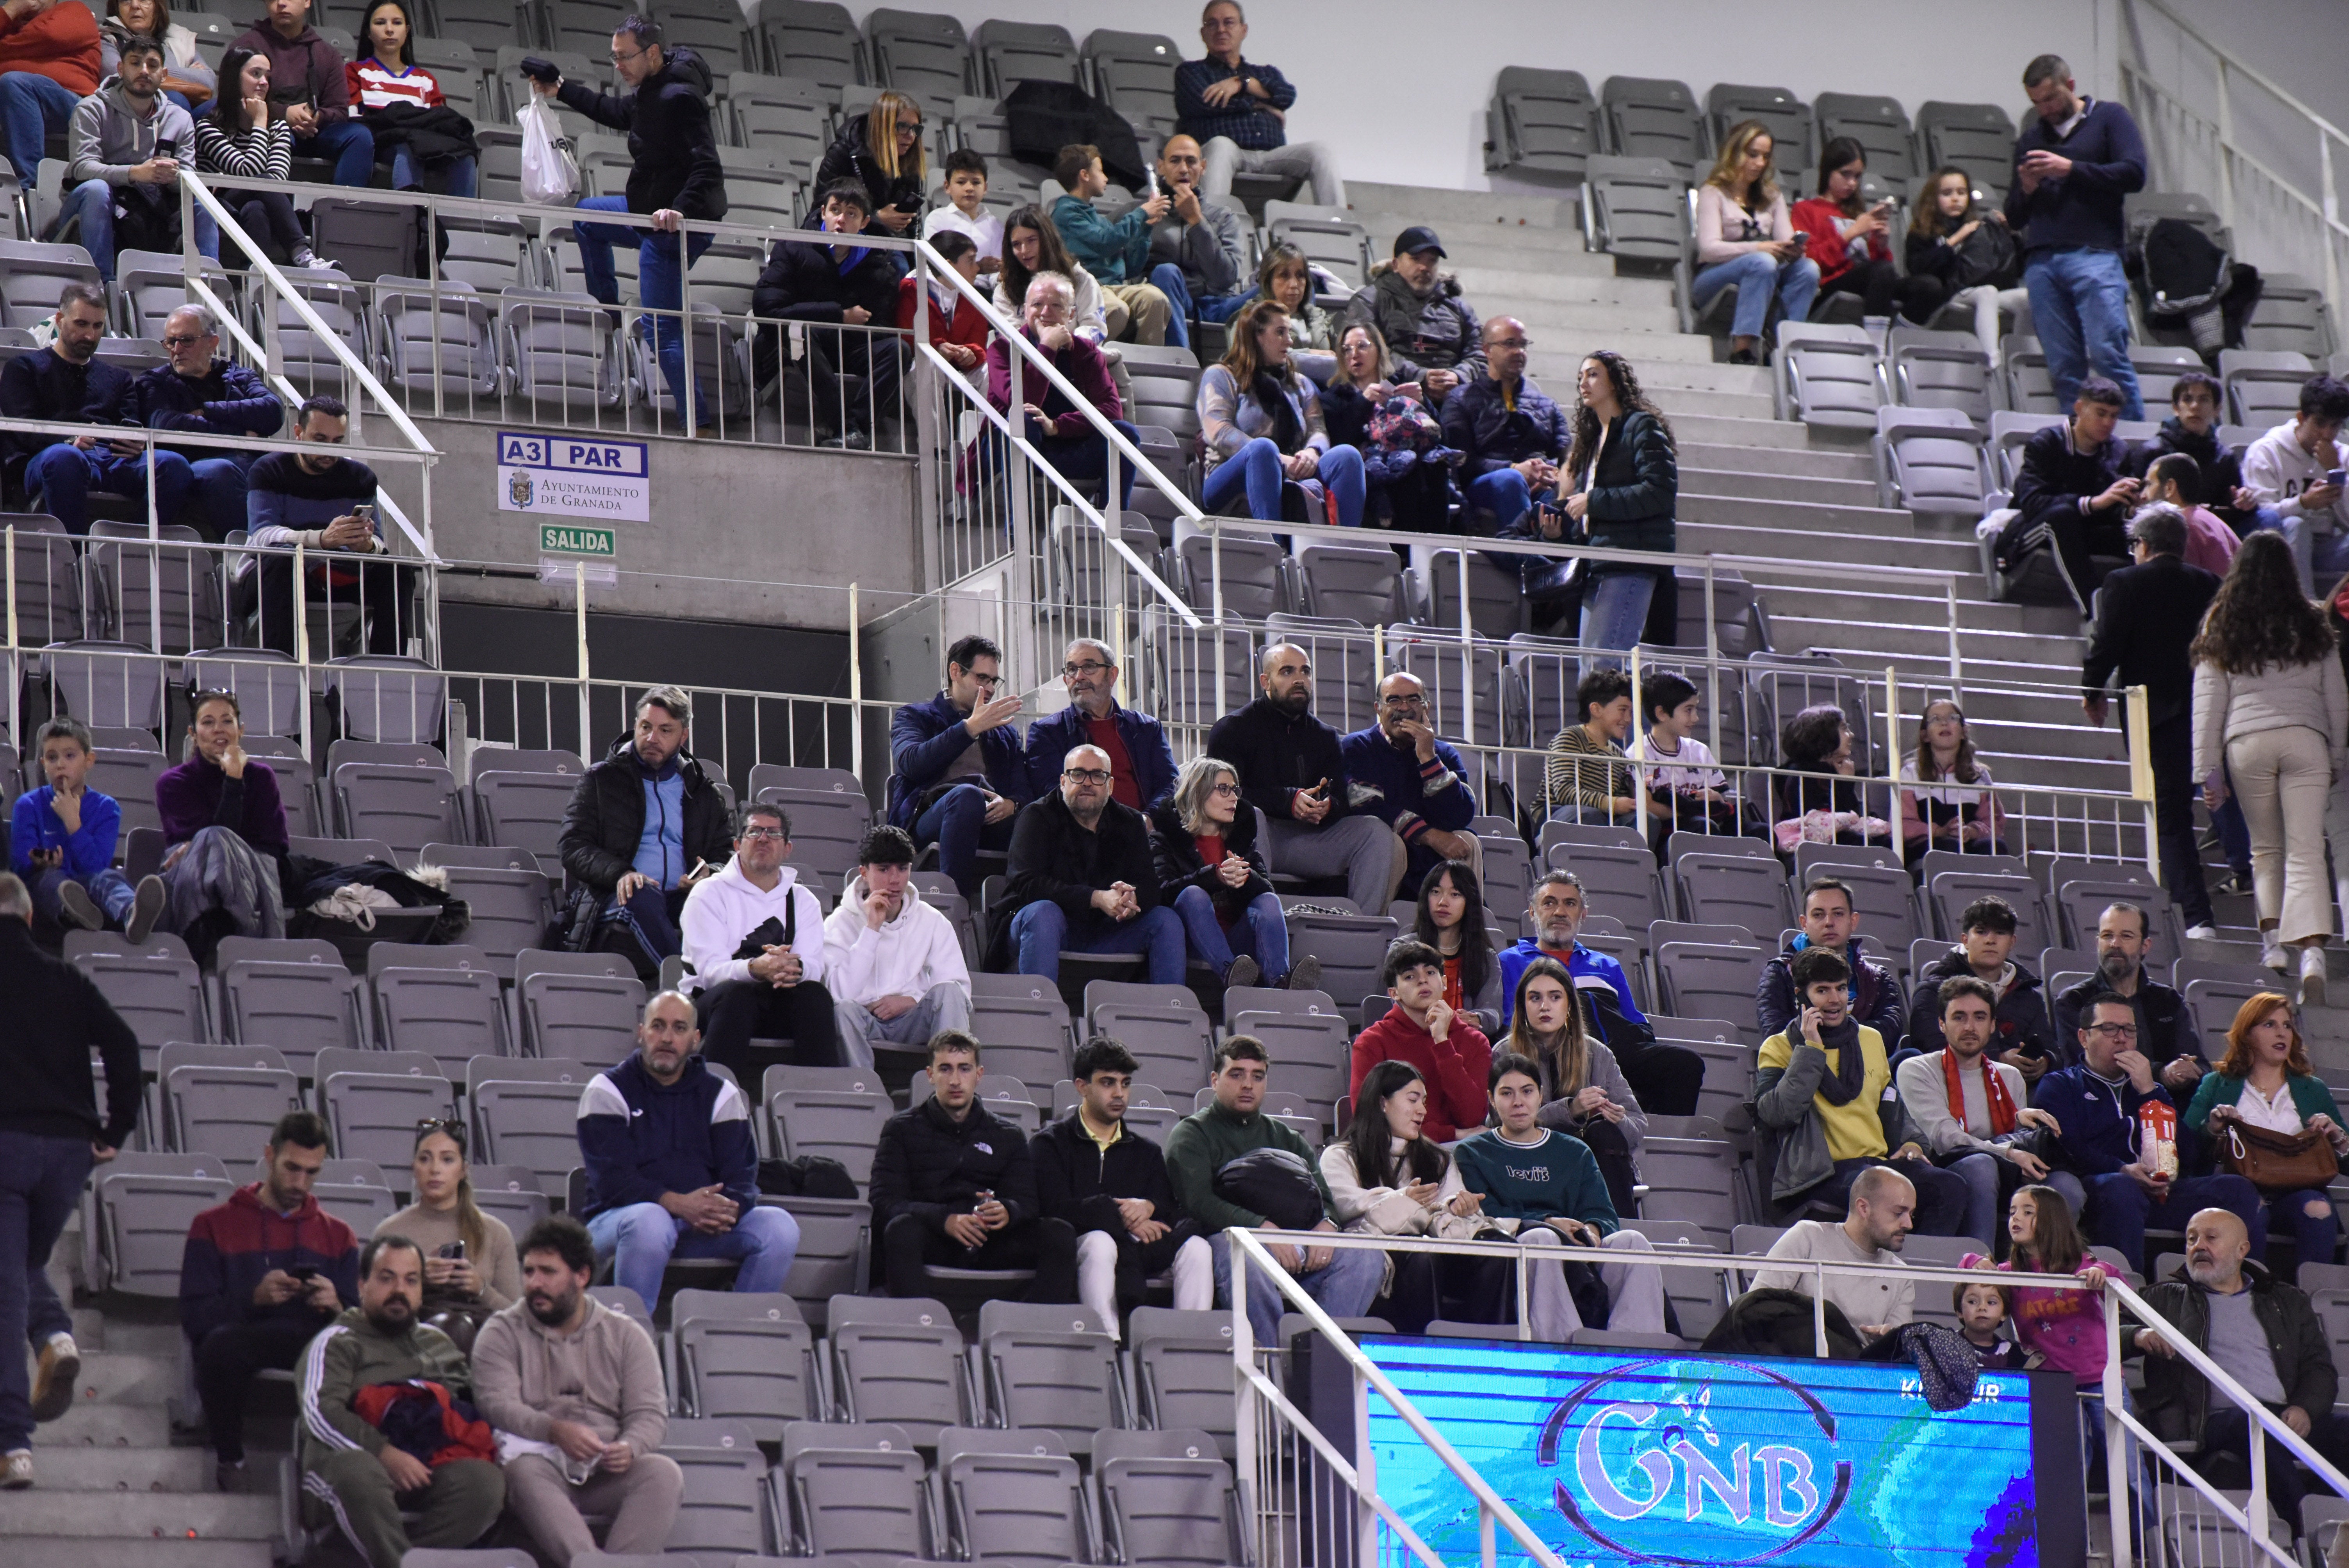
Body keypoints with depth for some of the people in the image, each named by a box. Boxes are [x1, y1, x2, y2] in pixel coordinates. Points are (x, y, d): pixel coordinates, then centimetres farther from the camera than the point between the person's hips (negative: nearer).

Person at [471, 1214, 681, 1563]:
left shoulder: (625, 1334, 16)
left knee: (663, 1473, -28)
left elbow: (650, 1414, 7)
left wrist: (629, 1449, -18)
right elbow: (498, 1405, -6)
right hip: (539, 1458, -2)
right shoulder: (502, 1333, 11)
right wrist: (555, 1431, -25)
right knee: (524, 1471, -37)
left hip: (607, 1471, 2)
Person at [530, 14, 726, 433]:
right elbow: (621, 114, 31)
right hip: (652, 212, 11)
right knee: (587, 215, 34)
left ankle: (696, 424, -13)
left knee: (661, 329, -12)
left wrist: (682, 210, -49)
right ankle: (608, 315, 36)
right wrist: (562, 92, 33)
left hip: (672, 225, -11)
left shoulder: (678, 99, -26)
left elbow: (707, 168, -34)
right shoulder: (650, 91, 6)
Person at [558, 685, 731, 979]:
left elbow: (726, 855, 22)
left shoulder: (704, 792, 24)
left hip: (681, 900, 2)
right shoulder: (601, 780, 16)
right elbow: (573, 846, 5)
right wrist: (619, 873, -16)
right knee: (643, 899, -39)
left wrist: (710, 875, -5)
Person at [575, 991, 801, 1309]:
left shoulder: (720, 1095, 12)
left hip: (702, 1223, 4)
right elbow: (612, 1180, -12)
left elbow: (740, 1176, 2)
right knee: (650, 1221, -39)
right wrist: (677, 1204, -27)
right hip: (618, 1220, -4)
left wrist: (727, 1209, -24)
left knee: (780, 1227, -20)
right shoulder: (607, 1091, 1)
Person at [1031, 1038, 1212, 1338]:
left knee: (1195, 1246, -23)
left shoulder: (1146, 1152, 24)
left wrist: (1149, 1207, -15)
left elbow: (1174, 1212, 9)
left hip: (1135, 1248, 4)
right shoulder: (1050, 1144, 11)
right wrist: (1123, 1217, -13)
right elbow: (1056, 1209, -7)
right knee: (1101, 1241, -38)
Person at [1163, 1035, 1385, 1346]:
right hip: (1227, 1237, -5)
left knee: (1367, 1259, -21)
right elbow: (1198, 1202, -6)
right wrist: (1262, 1228, -21)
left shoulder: (1285, 1138, 29)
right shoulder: (1192, 1134, 12)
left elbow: (1325, 1198, 17)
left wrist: (1326, 1225, -10)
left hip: (1296, 1249, 5)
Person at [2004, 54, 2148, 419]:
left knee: (2107, 355, -15)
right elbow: (2014, 218, 26)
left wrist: (2070, 170, -7)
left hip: (2094, 255, -5)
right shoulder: (2031, 138, 25)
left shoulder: (2108, 118, 11)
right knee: (2064, 369, -2)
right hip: (2041, 262, 5)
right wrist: (2026, 189, 4)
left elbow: (2134, 174, -4)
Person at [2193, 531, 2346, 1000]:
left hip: (2247, 741, 0)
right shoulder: (2311, 626, 9)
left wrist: (2207, 768, 8)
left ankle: (2273, 940, 10)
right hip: (2305, 738, 0)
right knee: (2306, 853, -7)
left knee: (2265, 847, 18)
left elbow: (2208, 701, 6)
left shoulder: (2222, 628, 6)